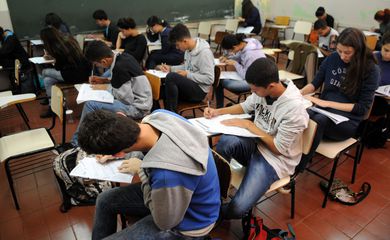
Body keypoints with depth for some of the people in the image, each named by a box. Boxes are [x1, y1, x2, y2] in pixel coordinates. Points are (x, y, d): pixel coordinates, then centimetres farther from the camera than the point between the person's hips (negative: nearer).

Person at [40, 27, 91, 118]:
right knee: (48, 80, 13)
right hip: (83, 71, 8)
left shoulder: (59, 48, -18)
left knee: (45, 72, 8)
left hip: (76, 75, -8)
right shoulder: (68, 38, 6)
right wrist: (51, 55, 29)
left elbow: (58, 68, -2)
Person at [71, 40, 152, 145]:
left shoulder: (119, 67, -23)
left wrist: (106, 89, -7)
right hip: (137, 99, 10)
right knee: (93, 98, 17)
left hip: (138, 107, -10)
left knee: (90, 104, -16)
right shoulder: (123, 56, 3)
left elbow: (127, 99, -22)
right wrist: (104, 80, 11)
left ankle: (76, 143, 2)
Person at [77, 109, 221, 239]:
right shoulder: (160, 115, -21)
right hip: (180, 190, 7)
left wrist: (141, 171, -19)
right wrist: (113, 152, 0)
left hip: (185, 224, -7)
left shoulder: (167, 175, -44)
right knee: (105, 200, 17)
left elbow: (165, 222, -22)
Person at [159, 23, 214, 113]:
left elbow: (209, 79, -22)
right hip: (189, 85, 8)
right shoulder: (189, 49, 6)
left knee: (171, 76, -29)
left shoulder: (204, 52, -19)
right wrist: (170, 68, 7)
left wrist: (187, 75, -19)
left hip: (199, 90, -8)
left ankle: (171, 113, -18)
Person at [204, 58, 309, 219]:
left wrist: (248, 124, -18)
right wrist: (217, 112, -1)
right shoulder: (262, 90, -8)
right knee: (227, 140, -31)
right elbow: (245, 107, 14)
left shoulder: (294, 107, -25)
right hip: (256, 144, 6)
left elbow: (278, 148, -18)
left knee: (236, 209, -23)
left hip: (275, 159, -5)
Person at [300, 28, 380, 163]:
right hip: (323, 111, 3)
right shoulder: (332, 58, 3)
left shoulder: (371, 69, -7)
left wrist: (328, 103, -17)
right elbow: (315, 83, 11)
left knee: (317, 120, -39)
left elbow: (363, 108, -8)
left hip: (347, 120, -3)